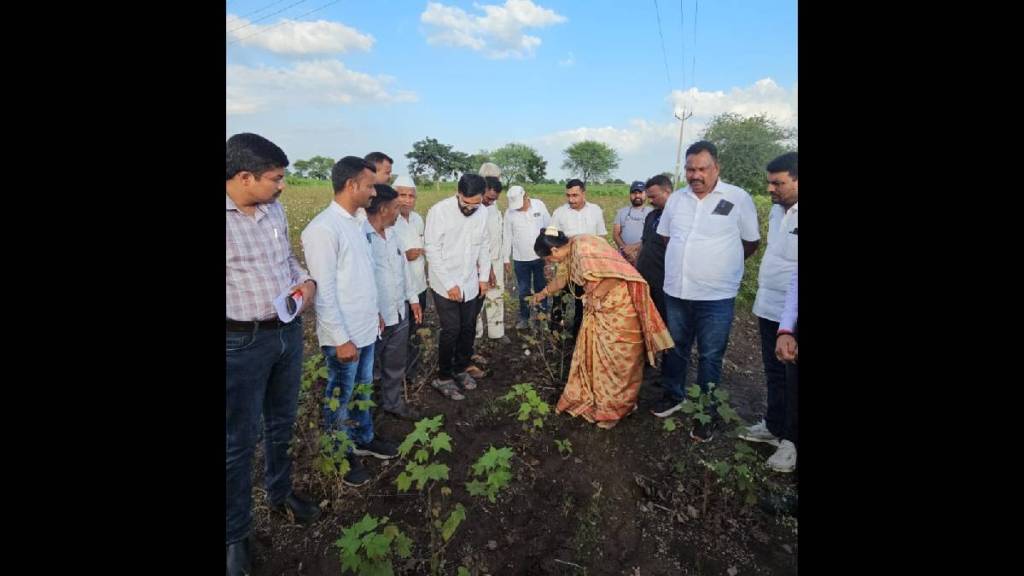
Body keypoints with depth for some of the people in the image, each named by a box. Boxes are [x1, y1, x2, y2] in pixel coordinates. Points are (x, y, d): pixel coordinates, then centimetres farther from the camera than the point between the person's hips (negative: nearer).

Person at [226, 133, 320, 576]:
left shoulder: (275, 210, 3)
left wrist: (307, 281, -2)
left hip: (289, 332, 6)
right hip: (242, 343, -6)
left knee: (282, 425, 23)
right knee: (238, 442, 10)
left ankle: (280, 494, 47)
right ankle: (235, 535, 31)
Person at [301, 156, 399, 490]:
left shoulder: (354, 223, 5)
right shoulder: (323, 228, -21)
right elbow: (324, 291, -22)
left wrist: (375, 313, 16)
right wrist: (342, 339, -20)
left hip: (366, 328, 8)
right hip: (343, 336, -8)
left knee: (363, 390, 23)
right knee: (340, 398, 12)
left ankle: (364, 439, 42)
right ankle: (341, 457, 31)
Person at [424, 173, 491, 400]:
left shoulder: (482, 212, -2)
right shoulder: (439, 211, -17)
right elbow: (433, 251, -15)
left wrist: (484, 276, 6)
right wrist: (449, 284, -16)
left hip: (471, 284, 5)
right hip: (445, 285, -5)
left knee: (468, 329, 12)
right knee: (451, 330, -2)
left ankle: (460, 370, 32)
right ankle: (443, 378, 16)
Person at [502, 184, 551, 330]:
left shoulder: (539, 205, -7)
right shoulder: (509, 212, -6)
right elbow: (507, 238, 0)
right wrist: (506, 259, 1)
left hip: (540, 256, 0)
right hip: (520, 259, 0)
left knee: (541, 287, 13)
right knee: (523, 290, 10)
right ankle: (524, 318, 23)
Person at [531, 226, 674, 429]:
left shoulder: (585, 248, -26)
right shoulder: (569, 252, 4)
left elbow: (615, 275, -29)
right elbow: (563, 277, 22)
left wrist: (595, 296, -16)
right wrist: (542, 294, 31)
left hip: (618, 308, -9)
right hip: (598, 308, 9)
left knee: (617, 359, 4)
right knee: (593, 354, 15)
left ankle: (614, 407, 20)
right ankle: (589, 398, 32)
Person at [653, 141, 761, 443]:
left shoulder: (739, 198, -6)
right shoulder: (676, 199, 5)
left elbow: (751, 243, 3)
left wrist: (721, 264, 11)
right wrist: (689, 263, 13)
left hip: (716, 297, -4)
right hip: (675, 292, 4)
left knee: (710, 357, 7)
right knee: (674, 349, 17)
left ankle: (707, 414, 23)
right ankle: (674, 396, 37)